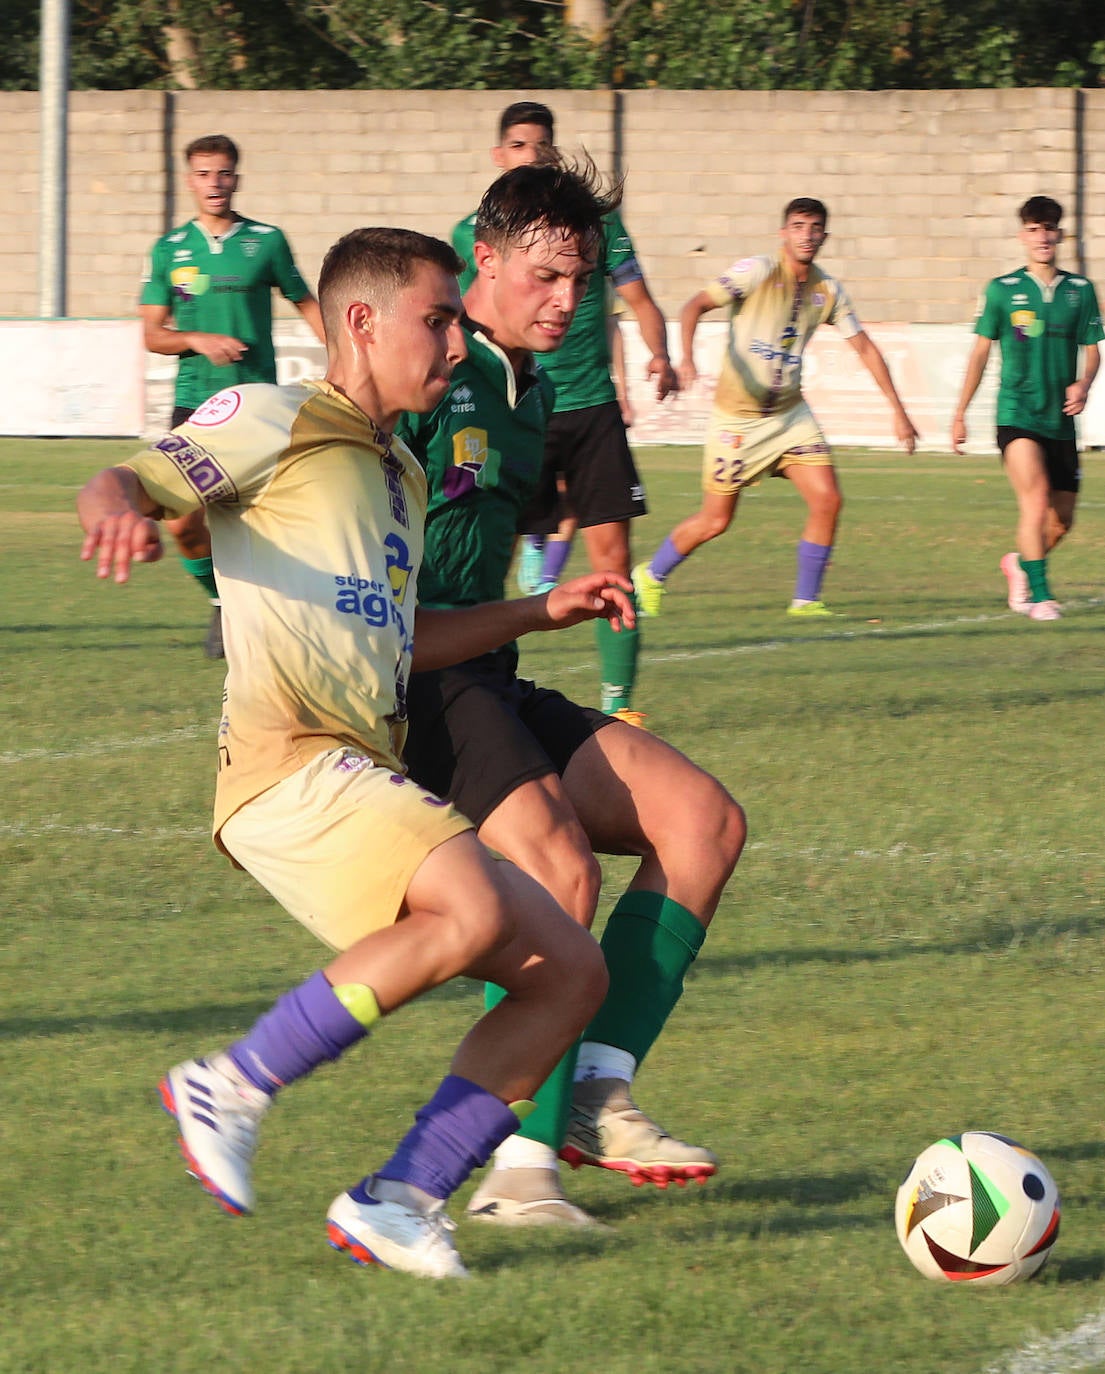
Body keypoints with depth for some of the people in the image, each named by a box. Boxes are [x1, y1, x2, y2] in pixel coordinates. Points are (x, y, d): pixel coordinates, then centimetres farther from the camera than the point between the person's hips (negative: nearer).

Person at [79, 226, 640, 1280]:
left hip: (370, 788, 9)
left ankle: (400, 1200, -1)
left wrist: (541, 611, 34)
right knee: (474, 911, -32)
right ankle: (232, 1086, -21)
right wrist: (119, 508, -33)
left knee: (570, 971, 2)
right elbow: (126, 482, -9)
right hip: (286, 759, -9)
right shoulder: (277, 422, 2)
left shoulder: (398, 475, 28)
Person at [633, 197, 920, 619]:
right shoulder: (758, 272, -14)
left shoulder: (827, 291, 2)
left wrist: (898, 411, 7)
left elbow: (864, 347, 10)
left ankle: (806, 600, 5)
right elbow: (696, 305, -20)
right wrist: (686, 359, -37)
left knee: (827, 501, -9)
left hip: (790, 414, 5)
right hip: (738, 415, -5)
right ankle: (650, 576, 25)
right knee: (716, 520, 1)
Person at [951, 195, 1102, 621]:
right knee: (1035, 499, -23)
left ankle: (1020, 564, 37)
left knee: (1061, 520, 7)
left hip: (1060, 420, 4)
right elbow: (981, 350, 7)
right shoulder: (1002, 290, 1)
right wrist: (960, 413, 8)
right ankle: (1039, 595, -18)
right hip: (1017, 413, -3)